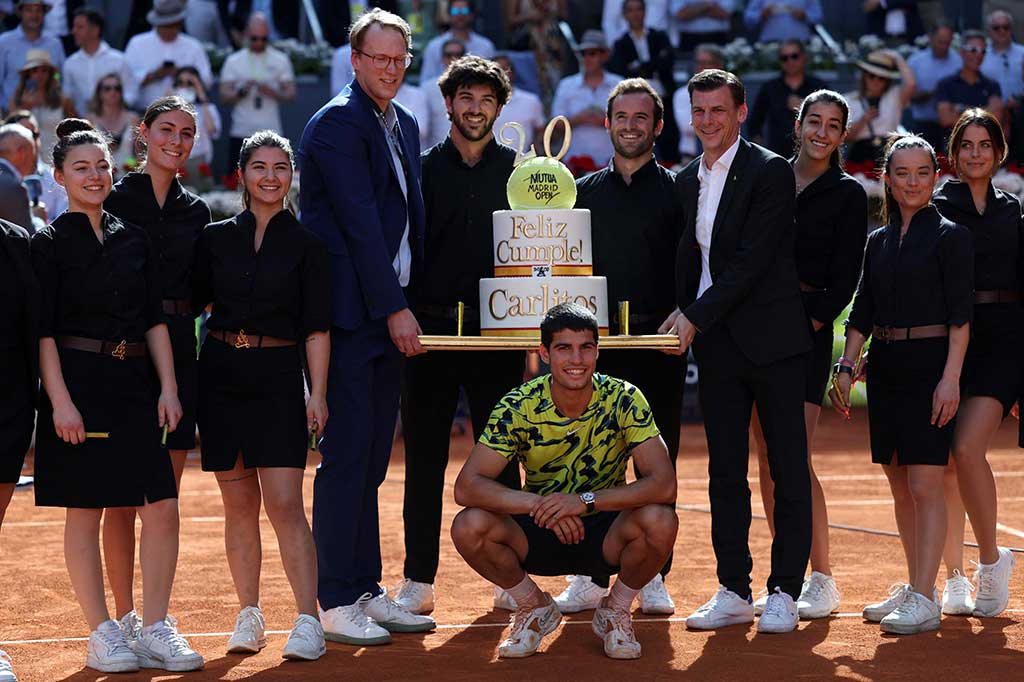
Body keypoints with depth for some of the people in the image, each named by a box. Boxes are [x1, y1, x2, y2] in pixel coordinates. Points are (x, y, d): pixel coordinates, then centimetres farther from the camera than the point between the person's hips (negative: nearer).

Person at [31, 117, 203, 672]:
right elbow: (42, 330, -6)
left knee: (162, 506, -3)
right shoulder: (49, 243, 0)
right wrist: (60, 401, -14)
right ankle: (101, 634, 7)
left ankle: (156, 629, 6)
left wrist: (167, 387, 3)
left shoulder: (133, 240, 13)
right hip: (78, 382, -4)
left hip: (134, 385, 4)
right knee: (84, 512, -1)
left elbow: (155, 319, 13)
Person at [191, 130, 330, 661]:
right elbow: (190, 304, 10)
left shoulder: (305, 244, 3)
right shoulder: (216, 238, 8)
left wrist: (318, 393, -8)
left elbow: (316, 327, 0)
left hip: (278, 377, -2)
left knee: (285, 504, -10)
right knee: (239, 505, 6)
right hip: (221, 374, 3)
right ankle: (249, 617, 15)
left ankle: (308, 622, -9)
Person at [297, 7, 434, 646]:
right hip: (350, 312, -8)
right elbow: (360, 222, -15)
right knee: (346, 455, -6)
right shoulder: (337, 123, -10)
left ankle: (367, 591, 16)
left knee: (371, 460, 11)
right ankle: (335, 602, -1)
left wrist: (408, 299, 9)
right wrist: (394, 309, -16)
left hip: (391, 312, 8)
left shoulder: (405, 125, 17)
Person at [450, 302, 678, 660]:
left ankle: (616, 611, 0)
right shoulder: (519, 406, -15)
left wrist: (585, 500, -35)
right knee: (469, 526, -28)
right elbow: (466, 486, -21)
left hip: (605, 533, -1)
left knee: (660, 520, -32)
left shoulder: (624, 400, -17)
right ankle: (535, 608, 3)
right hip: (539, 535, 1)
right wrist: (538, 504, -35)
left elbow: (664, 484, -25)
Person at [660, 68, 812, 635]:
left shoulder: (770, 172, -8)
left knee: (788, 471, -1)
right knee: (725, 473, 7)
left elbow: (753, 260, -15)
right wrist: (679, 316, 4)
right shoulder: (687, 181, 14)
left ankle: (784, 593, 3)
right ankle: (733, 592, 13)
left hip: (771, 339, -6)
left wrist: (696, 317, -16)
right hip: (715, 344, 7)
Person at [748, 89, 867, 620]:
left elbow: (844, 279, -3)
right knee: (767, 460, 5)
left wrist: (812, 323, -14)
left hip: (807, 328, -5)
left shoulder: (847, 195, 1)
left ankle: (823, 581, -4)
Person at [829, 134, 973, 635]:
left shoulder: (950, 236, -3)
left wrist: (950, 378, -16)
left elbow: (960, 315, -9)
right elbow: (862, 312, 14)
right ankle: (913, 588, 18)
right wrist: (845, 368, 4)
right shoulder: (879, 241, 13)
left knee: (925, 485, -9)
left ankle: (925, 600, -10)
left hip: (929, 365, -6)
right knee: (900, 487, 10)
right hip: (885, 366, 6)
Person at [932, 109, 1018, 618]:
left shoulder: (1011, 211, 14)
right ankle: (955, 577, 10)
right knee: (947, 461, 0)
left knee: (967, 448, -17)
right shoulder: (935, 209, 5)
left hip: (1001, 341, 0)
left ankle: (991, 560, -2)